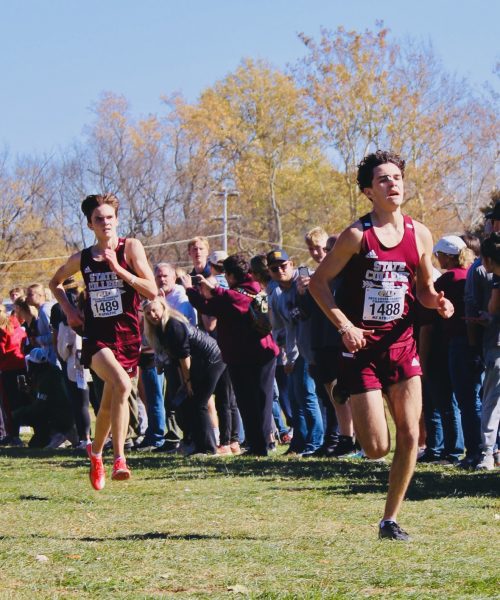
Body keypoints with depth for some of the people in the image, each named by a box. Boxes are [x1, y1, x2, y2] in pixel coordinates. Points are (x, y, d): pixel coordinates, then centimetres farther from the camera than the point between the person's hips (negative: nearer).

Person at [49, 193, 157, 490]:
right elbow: (56, 282, 27)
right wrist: (69, 310, 12)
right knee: (122, 385, -28)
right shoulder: (82, 259, 6)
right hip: (97, 336, -1)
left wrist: (118, 269, -17)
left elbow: (152, 291, -11)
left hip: (127, 337, 1)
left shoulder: (131, 247, -2)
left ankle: (96, 452, 33)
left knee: (109, 403, 7)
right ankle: (119, 458, -26)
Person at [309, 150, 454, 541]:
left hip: (402, 343, 4)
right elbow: (318, 282, -4)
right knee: (377, 448, -7)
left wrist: (437, 301, -6)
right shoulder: (357, 235, -8)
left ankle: (390, 520, 8)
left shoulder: (420, 235, 5)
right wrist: (344, 324, -16)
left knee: (410, 437, -6)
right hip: (362, 347, -4)